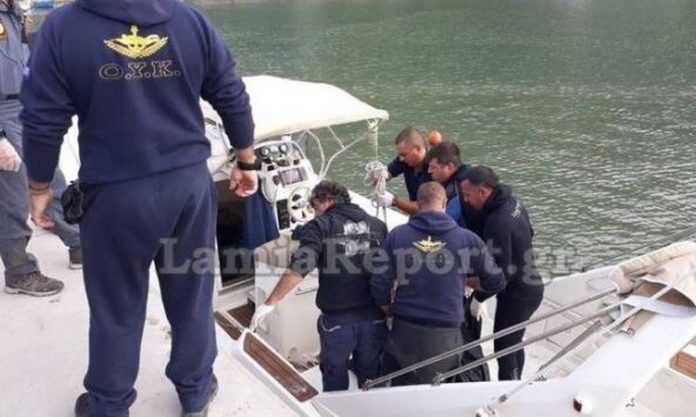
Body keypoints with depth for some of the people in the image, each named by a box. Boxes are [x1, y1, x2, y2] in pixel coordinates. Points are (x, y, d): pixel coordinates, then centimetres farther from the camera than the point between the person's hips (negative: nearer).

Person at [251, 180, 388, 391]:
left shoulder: (319, 226, -6)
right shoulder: (378, 225, 6)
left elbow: (299, 268, -18)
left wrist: (270, 303, -16)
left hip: (336, 318, -3)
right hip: (374, 316, 3)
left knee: (335, 380, 19)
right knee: (371, 376, 23)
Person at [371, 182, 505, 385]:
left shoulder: (396, 235, -3)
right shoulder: (468, 239, -5)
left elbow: (380, 285, -4)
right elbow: (496, 283, 5)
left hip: (404, 332, 1)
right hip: (446, 336, -1)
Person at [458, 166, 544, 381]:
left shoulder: (498, 223, -30)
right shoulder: (513, 202, 0)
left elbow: (501, 272, -28)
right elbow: (529, 233, 17)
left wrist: (479, 297, -17)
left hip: (516, 294, -10)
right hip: (532, 287, 10)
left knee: (504, 348, 0)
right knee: (514, 344, 23)